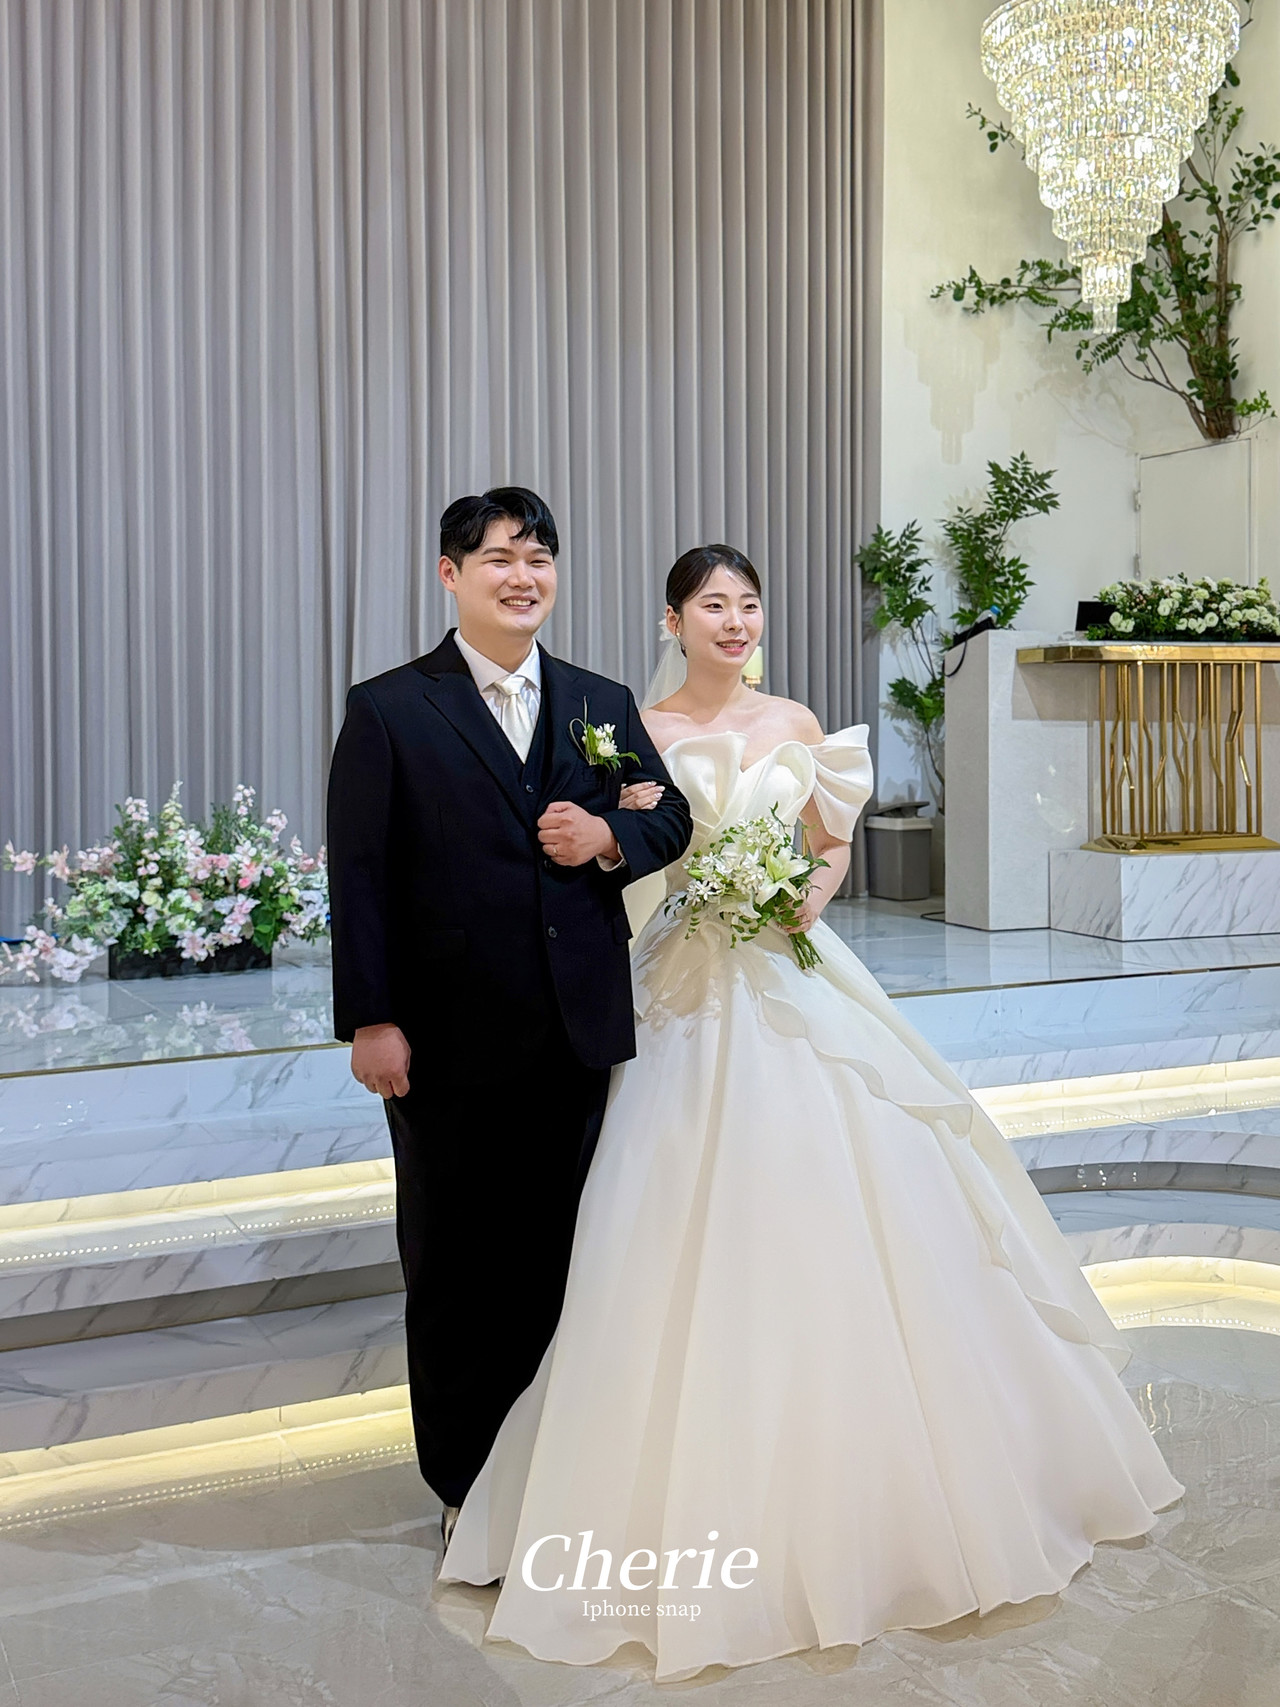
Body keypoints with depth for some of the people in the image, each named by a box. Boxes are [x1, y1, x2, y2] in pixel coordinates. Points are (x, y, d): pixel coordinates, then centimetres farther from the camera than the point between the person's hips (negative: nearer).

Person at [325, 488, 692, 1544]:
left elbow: (670, 819, 13)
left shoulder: (604, 704, 10)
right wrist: (371, 1020, -14)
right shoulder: (388, 711, -2)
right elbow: (360, 875, -7)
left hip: (581, 1030, 4)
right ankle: (469, 1480, 24)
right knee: (456, 1261, 9)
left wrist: (609, 837, -10)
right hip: (452, 1040, -3)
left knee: (568, 1254, 12)